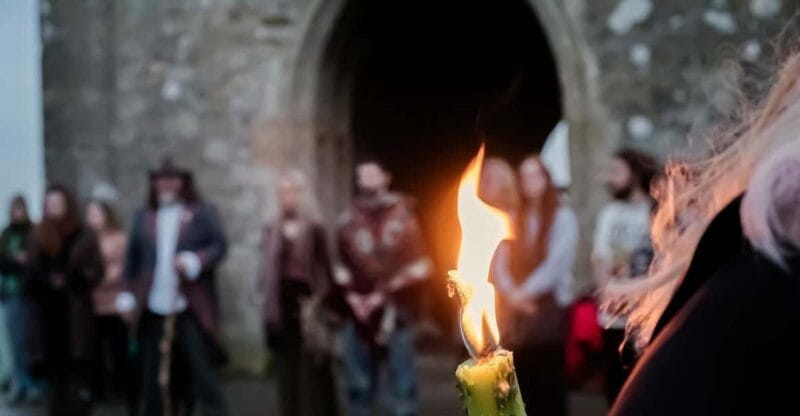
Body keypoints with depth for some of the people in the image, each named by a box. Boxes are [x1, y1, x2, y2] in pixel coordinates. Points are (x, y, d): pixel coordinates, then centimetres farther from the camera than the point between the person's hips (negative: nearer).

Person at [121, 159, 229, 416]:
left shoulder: (203, 213, 4)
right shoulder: (143, 217, 14)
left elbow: (220, 245, -4)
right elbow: (132, 258, 13)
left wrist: (194, 261, -20)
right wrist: (128, 296, 5)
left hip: (191, 309, -4)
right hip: (153, 310, 4)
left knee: (202, 372, -4)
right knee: (151, 376, 8)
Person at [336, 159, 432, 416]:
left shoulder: (402, 217, -2)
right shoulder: (348, 221, 7)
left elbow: (419, 267, -3)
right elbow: (341, 266, 14)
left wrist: (385, 294, -9)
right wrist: (351, 295, -3)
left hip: (395, 313, -3)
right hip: (360, 315, 3)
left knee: (402, 385, -1)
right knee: (359, 384, 10)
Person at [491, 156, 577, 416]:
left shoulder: (563, 217, 0)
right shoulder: (515, 219, 15)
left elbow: (559, 262, -10)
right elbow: (500, 260, 7)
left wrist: (525, 292, -12)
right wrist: (510, 293, -10)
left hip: (550, 305, -5)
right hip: (516, 309, 5)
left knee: (548, 377, -7)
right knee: (522, 378, 4)